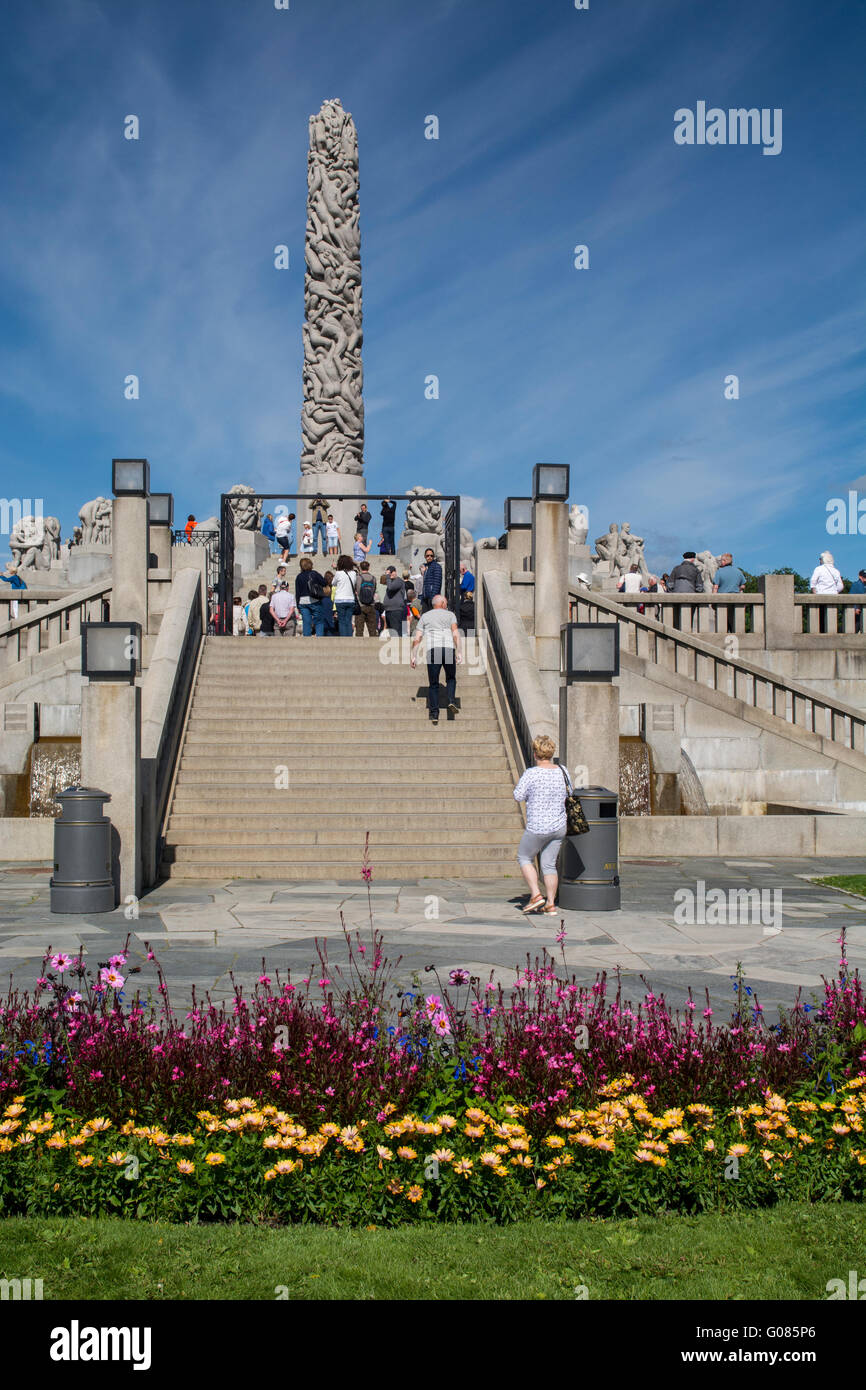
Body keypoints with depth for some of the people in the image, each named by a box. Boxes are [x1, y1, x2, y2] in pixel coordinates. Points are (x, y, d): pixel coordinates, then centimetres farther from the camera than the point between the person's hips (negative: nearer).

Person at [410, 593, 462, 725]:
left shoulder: (425, 616, 20)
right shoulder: (450, 615, 16)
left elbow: (417, 638, 11)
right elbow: (455, 633, 0)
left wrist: (413, 655, 12)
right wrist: (459, 651, -6)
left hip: (432, 649, 1)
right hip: (449, 648, 0)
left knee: (433, 684, 5)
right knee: (451, 678, 19)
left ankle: (434, 714, -4)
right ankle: (451, 700, -5)